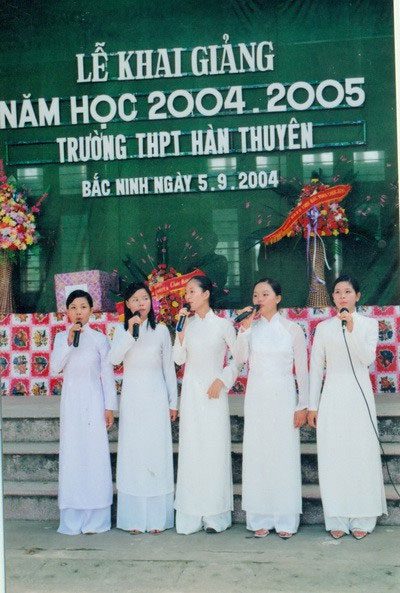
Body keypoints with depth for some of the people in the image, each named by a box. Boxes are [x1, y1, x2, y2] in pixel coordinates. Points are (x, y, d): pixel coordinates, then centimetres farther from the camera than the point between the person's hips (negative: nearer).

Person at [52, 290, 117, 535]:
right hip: (71, 400, 2)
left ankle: (95, 519, 7)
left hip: (93, 400, -2)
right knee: (71, 456, 4)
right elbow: (55, 368, -5)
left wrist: (110, 407, -1)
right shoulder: (61, 338, 7)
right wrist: (69, 341, -15)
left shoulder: (99, 339, 1)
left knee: (96, 455, -3)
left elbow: (108, 374, 2)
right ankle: (72, 520, 12)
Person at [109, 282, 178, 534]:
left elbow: (169, 367, 7)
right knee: (132, 454, 2)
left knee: (157, 453, 0)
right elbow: (114, 359, -10)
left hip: (156, 396, -1)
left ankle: (157, 518, 8)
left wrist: (173, 402, 6)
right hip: (132, 397, 1)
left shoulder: (161, 330, 3)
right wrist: (130, 331, -18)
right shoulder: (122, 330, 5)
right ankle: (134, 518, 9)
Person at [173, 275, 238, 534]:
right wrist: (181, 328, -2)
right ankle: (192, 515, 11)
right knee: (191, 451, 4)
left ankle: (215, 515, 8)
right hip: (190, 391, 3)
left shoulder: (223, 324, -2)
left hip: (214, 392, -3)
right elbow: (179, 359, 5)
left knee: (215, 451, -2)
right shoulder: (188, 324, 8)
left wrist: (223, 380, -9)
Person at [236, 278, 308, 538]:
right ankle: (260, 519, 13)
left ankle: (285, 520, 10)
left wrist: (303, 405, -3)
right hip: (256, 396, 2)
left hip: (283, 397, -2)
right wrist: (245, 329, -13)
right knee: (256, 455, 3)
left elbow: (302, 370, 1)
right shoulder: (251, 327, 6)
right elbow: (241, 359, -9)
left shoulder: (293, 329, 1)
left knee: (285, 454, 0)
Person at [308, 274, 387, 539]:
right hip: (332, 397, 1)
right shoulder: (324, 327, 7)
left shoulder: (369, 324, 4)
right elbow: (316, 368, 8)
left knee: (362, 455, 1)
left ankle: (361, 519, 12)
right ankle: (337, 520, 12)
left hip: (359, 396, -1)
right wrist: (312, 406, 5)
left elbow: (368, 359, -10)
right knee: (332, 457, 2)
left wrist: (351, 329, -20)